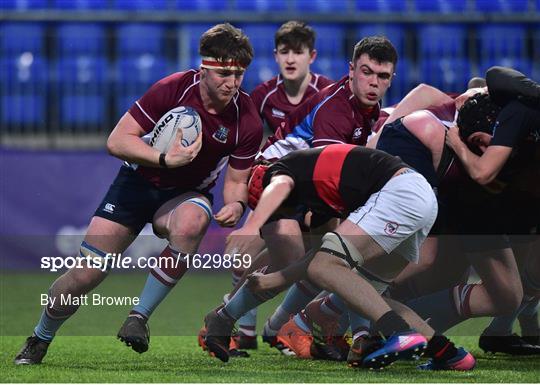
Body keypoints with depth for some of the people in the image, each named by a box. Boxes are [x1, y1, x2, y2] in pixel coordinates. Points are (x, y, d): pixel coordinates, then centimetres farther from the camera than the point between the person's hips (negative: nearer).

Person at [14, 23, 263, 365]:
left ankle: (139, 317, -22)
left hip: (186, 195, 1)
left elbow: (237, 181, -3)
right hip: (138, 182, -1)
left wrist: (236, 204, -26)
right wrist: (165, 159, -34)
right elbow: (117, 141, -21)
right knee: (85, 275, -9)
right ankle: (39, 340, 21)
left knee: (191, 222, -38)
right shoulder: (172, 89, -22)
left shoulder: (248, 120, -16)